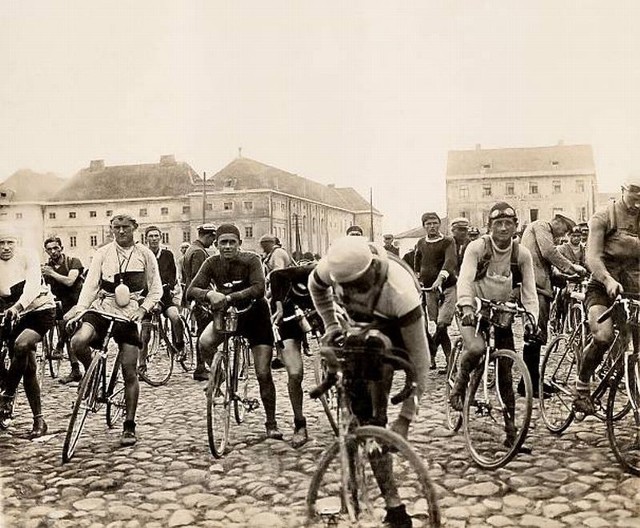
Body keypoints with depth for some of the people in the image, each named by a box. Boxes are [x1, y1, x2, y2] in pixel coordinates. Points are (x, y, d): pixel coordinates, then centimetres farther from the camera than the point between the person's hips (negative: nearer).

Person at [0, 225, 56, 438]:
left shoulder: (27, 256, -13)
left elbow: (33, 283, -27)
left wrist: (17, 306, -44)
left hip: (40, 310, -4)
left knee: (21, 345, -32)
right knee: (28, 368, 2)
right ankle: (39, 420, 10)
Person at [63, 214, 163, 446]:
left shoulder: (145, 254, 6)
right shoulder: (103, 253, 7)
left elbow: (156, 289, 8)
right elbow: (91, 283, 0)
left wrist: (143, 308, -9)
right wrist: (80, 306, -17)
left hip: (129, 314, 0)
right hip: (101, 309, 1)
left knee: (129, 370, -3)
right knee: (78, 342, -29)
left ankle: (129, 427, 9)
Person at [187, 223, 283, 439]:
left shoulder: (251, 260, -20)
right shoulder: (212, 263, -12)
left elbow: (259, 289, -35)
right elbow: (191, 291, -22)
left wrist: (229, 297, -45)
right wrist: (209, 294, -43)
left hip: (254, 316, -2)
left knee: (263, 373, -5)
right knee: (204, 342, -30)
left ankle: (271, 424, 12)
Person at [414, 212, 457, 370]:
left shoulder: (448, 242, -5)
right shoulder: (421, 243, 11)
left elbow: (450, 261, -23)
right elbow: (417, 265, 26)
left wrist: (441, 277, -38)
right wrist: (416, 280, 14)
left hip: (447, 287, -4)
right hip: (429, 289, 4)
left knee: (442, 325, -15)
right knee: (439, 327, 4)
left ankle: (429, 355, 1)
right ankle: (449, 360, 12)